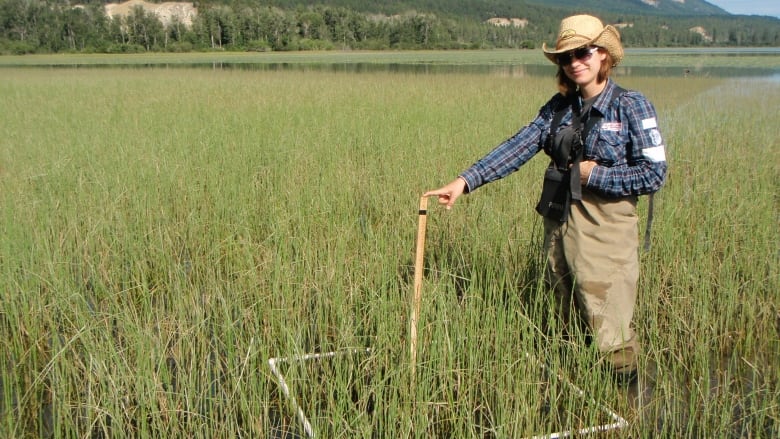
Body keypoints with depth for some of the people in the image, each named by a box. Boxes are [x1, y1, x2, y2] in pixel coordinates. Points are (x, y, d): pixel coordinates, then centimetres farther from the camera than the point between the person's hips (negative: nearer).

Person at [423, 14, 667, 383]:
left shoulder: (632, 107, -6)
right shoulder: (558, 107, 6)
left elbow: (654, 173, -9)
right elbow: (517, 148, -4)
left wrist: (595, 175, -12)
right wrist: (466, 181, -14)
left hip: (605, 234, -5)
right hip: (558, 226, 5)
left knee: (609, 335, -1)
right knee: (570, 326, 17)